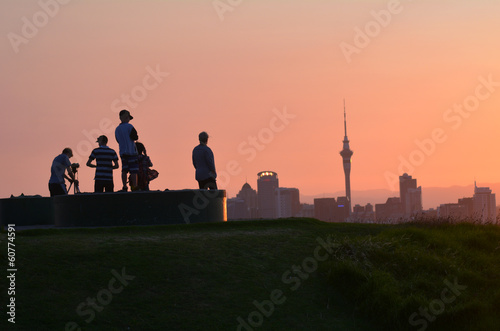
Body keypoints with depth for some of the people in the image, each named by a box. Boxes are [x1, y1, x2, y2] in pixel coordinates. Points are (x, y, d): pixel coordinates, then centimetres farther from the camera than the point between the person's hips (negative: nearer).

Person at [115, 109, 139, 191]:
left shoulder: (117, 129, 12)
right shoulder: (129, 126, -9)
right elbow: (135, 137, -12)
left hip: (122, 152, 6)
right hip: (131, 151, -6)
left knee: (124, 170, 7)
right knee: (133, 170, -5)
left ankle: (124, 187, 1)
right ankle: (134, 187, -8)